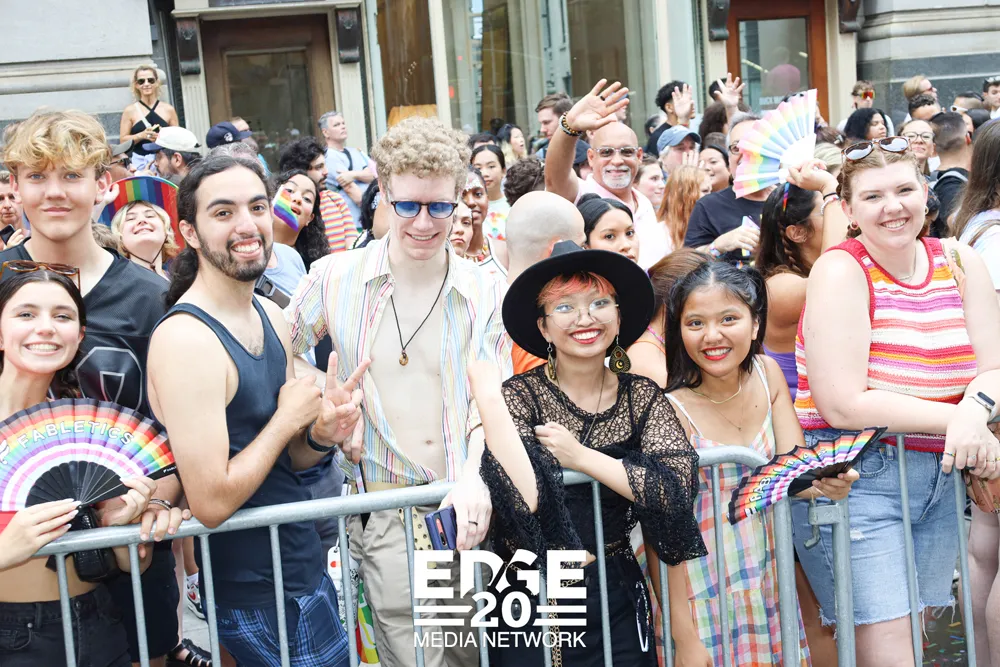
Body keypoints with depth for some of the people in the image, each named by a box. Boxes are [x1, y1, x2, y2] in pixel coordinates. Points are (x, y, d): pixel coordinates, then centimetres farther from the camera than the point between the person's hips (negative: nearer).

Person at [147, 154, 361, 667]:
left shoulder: (271, 318, 4)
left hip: (305, 566, 8)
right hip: (255, 601, -8)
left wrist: (322, 433, -9)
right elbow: (211, 502, -25)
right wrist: (289, 417, -15)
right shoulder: (185, 337, -22)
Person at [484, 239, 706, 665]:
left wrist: (580, 457, -17)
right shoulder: (518, 397, -9)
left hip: (617, 602, 3)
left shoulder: (642, 397, 1)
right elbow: (525, 499, -23)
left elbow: (678, 486, -15)